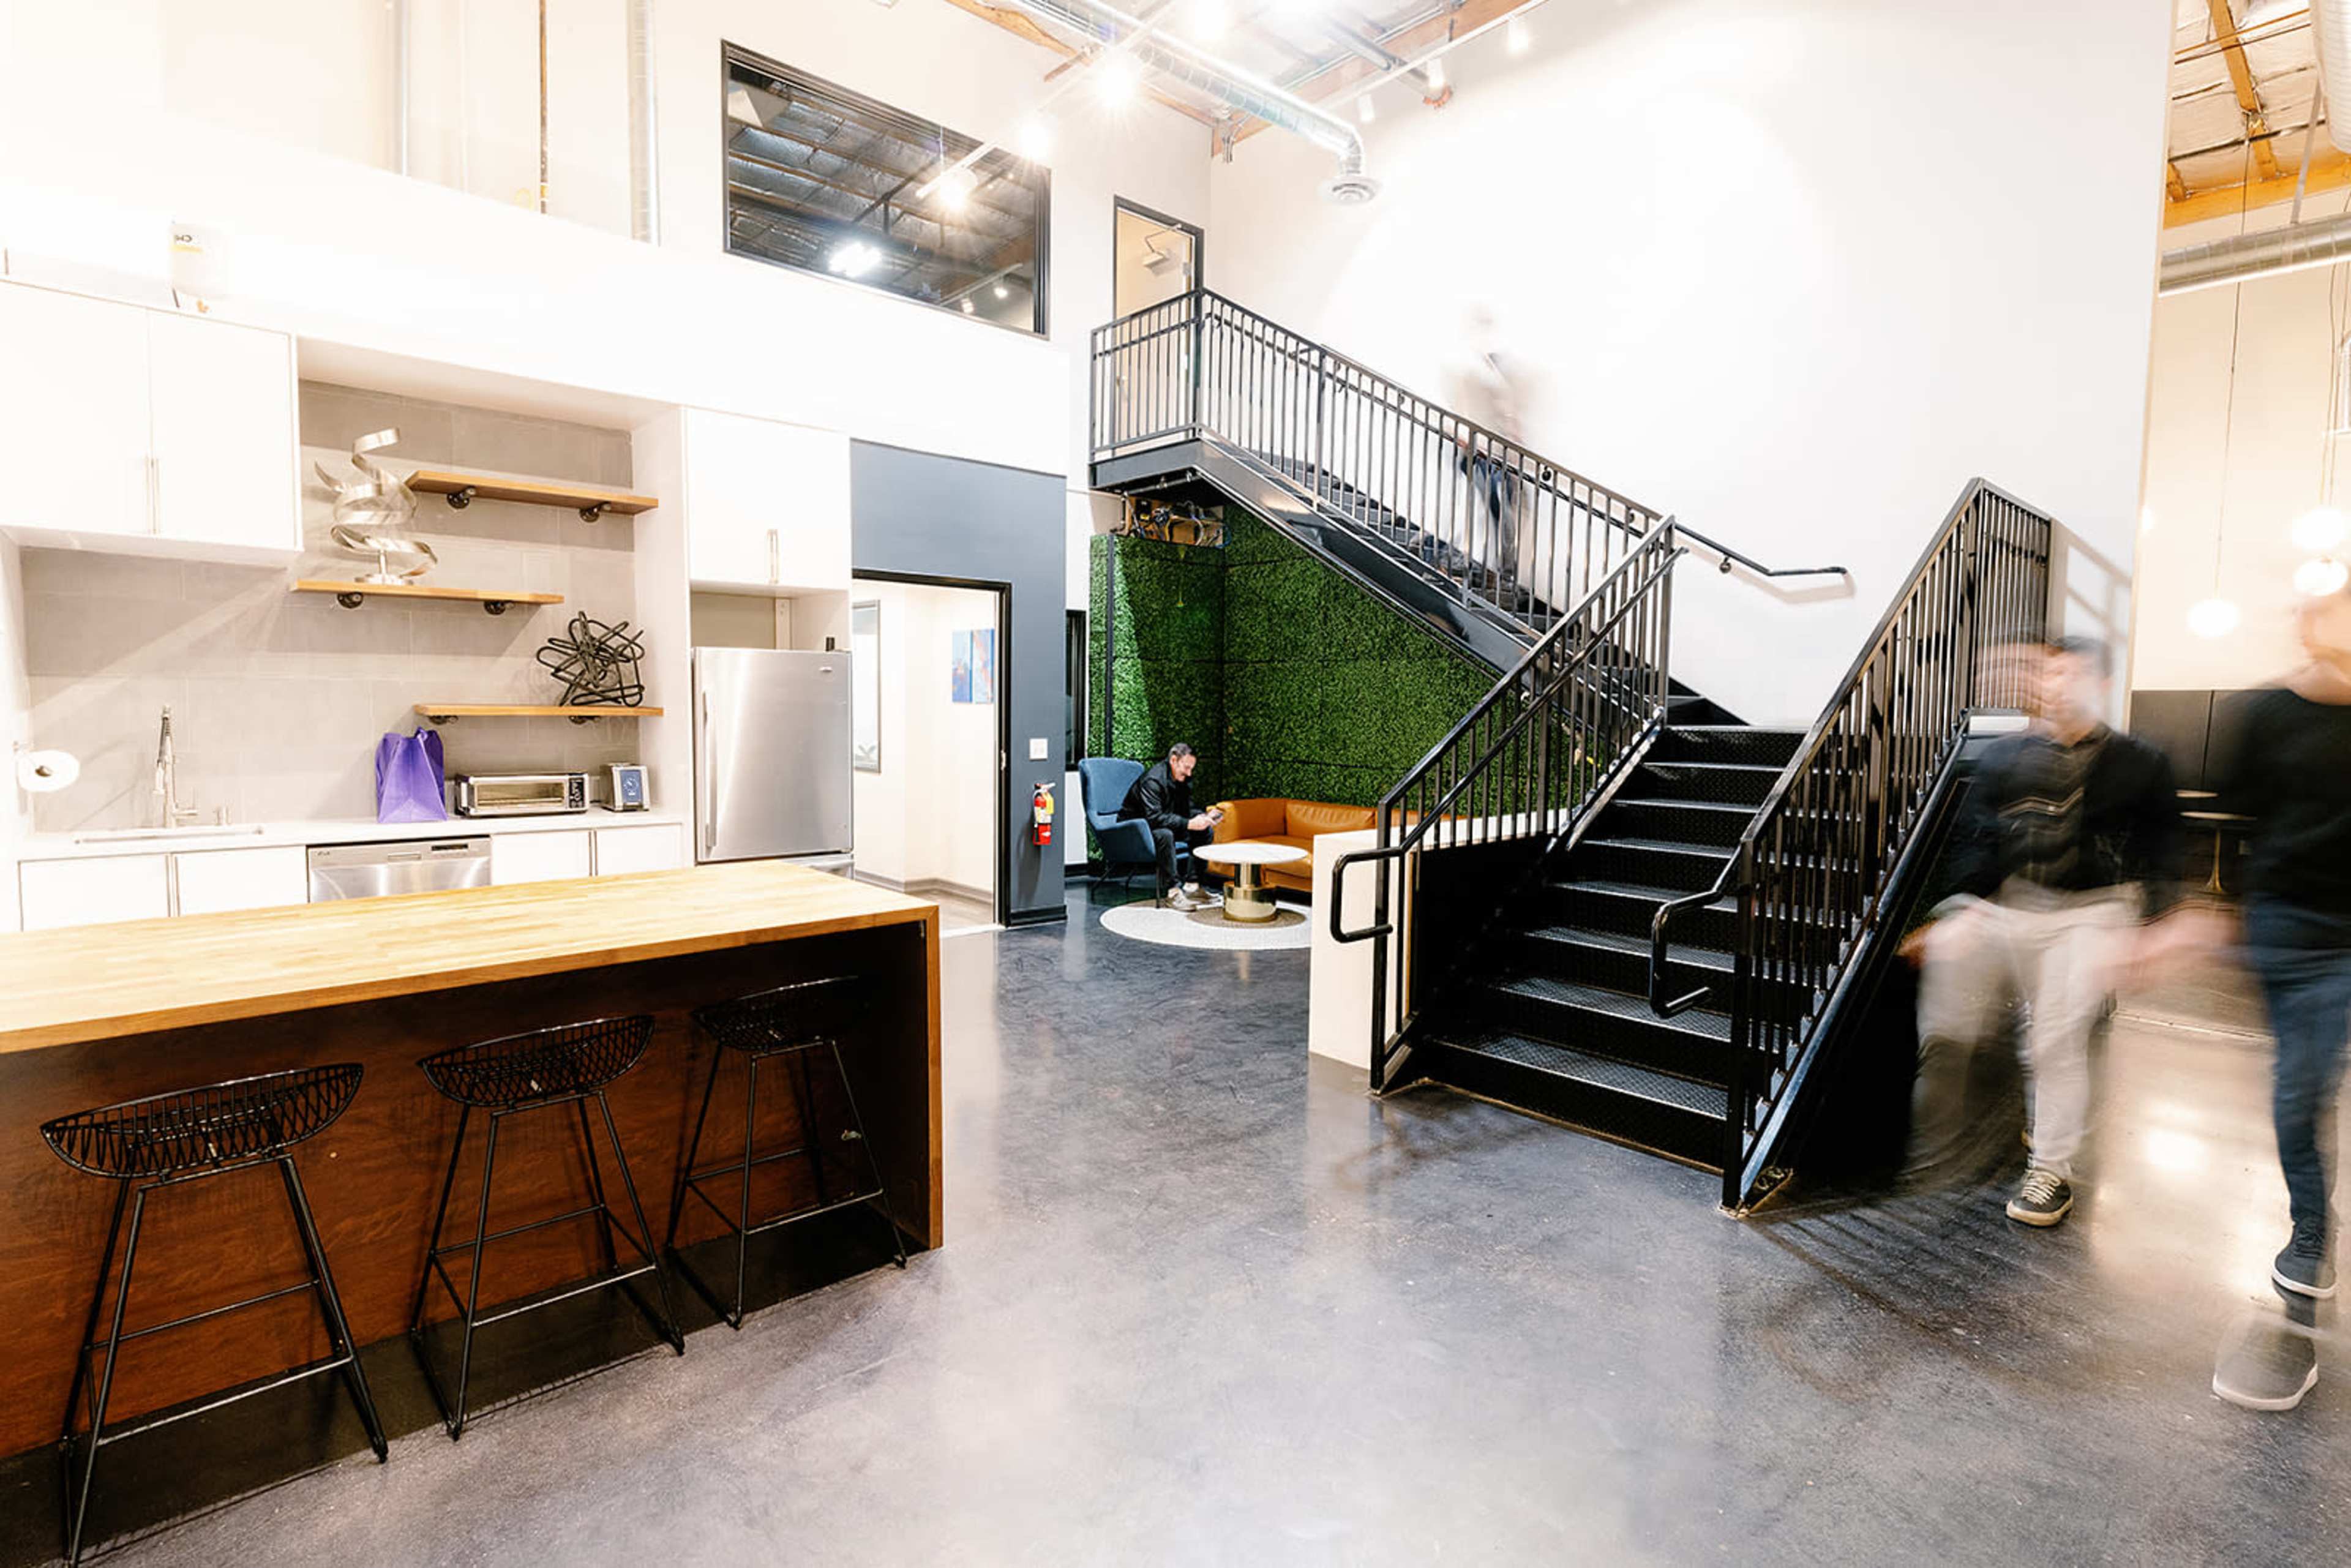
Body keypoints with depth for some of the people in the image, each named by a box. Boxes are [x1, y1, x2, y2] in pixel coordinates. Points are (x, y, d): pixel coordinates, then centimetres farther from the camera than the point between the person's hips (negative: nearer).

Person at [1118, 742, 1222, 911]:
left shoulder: (1183, 780, 3)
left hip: (1165, 825, 9)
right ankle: (1170, 894, -32)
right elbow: (1154, 818, -35)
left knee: (1207, 832, -2)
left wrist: (1204, 816, -14)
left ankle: (1192, 886, -4)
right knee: (1165, 835, -40)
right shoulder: (1153, 780, -26)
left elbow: (1186, 811, 8)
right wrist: (1188, 824, -40)